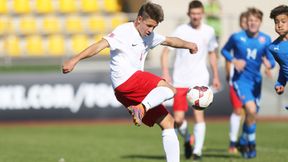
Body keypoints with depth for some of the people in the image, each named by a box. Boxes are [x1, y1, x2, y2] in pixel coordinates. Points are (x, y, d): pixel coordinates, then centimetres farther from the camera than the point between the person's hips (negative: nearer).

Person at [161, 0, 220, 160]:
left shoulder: (209, 32, 5)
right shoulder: (180, 31, -4)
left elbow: (212, 54, 19)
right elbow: (165, 52, -4)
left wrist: (216, 77, 20)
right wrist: (165, 73, -16)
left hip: (200, 80, 1)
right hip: (180, 81, -1)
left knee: (199, 113, -16)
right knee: (178, 119, -3)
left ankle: (197, 150, -9)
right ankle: (187, 139, 28)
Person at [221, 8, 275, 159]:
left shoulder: (266, 40, 0)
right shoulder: (237, 37, -7)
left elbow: (271, 60, 3)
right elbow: (224, 50, 9)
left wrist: (269, 63, -22)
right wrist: (234, 60, -11)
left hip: (256, 81, 4)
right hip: (241, 79, -4)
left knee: (251, 114, 13)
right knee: (251, 110, -23)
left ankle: (243, 142, 37)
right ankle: (251, 143, -5)